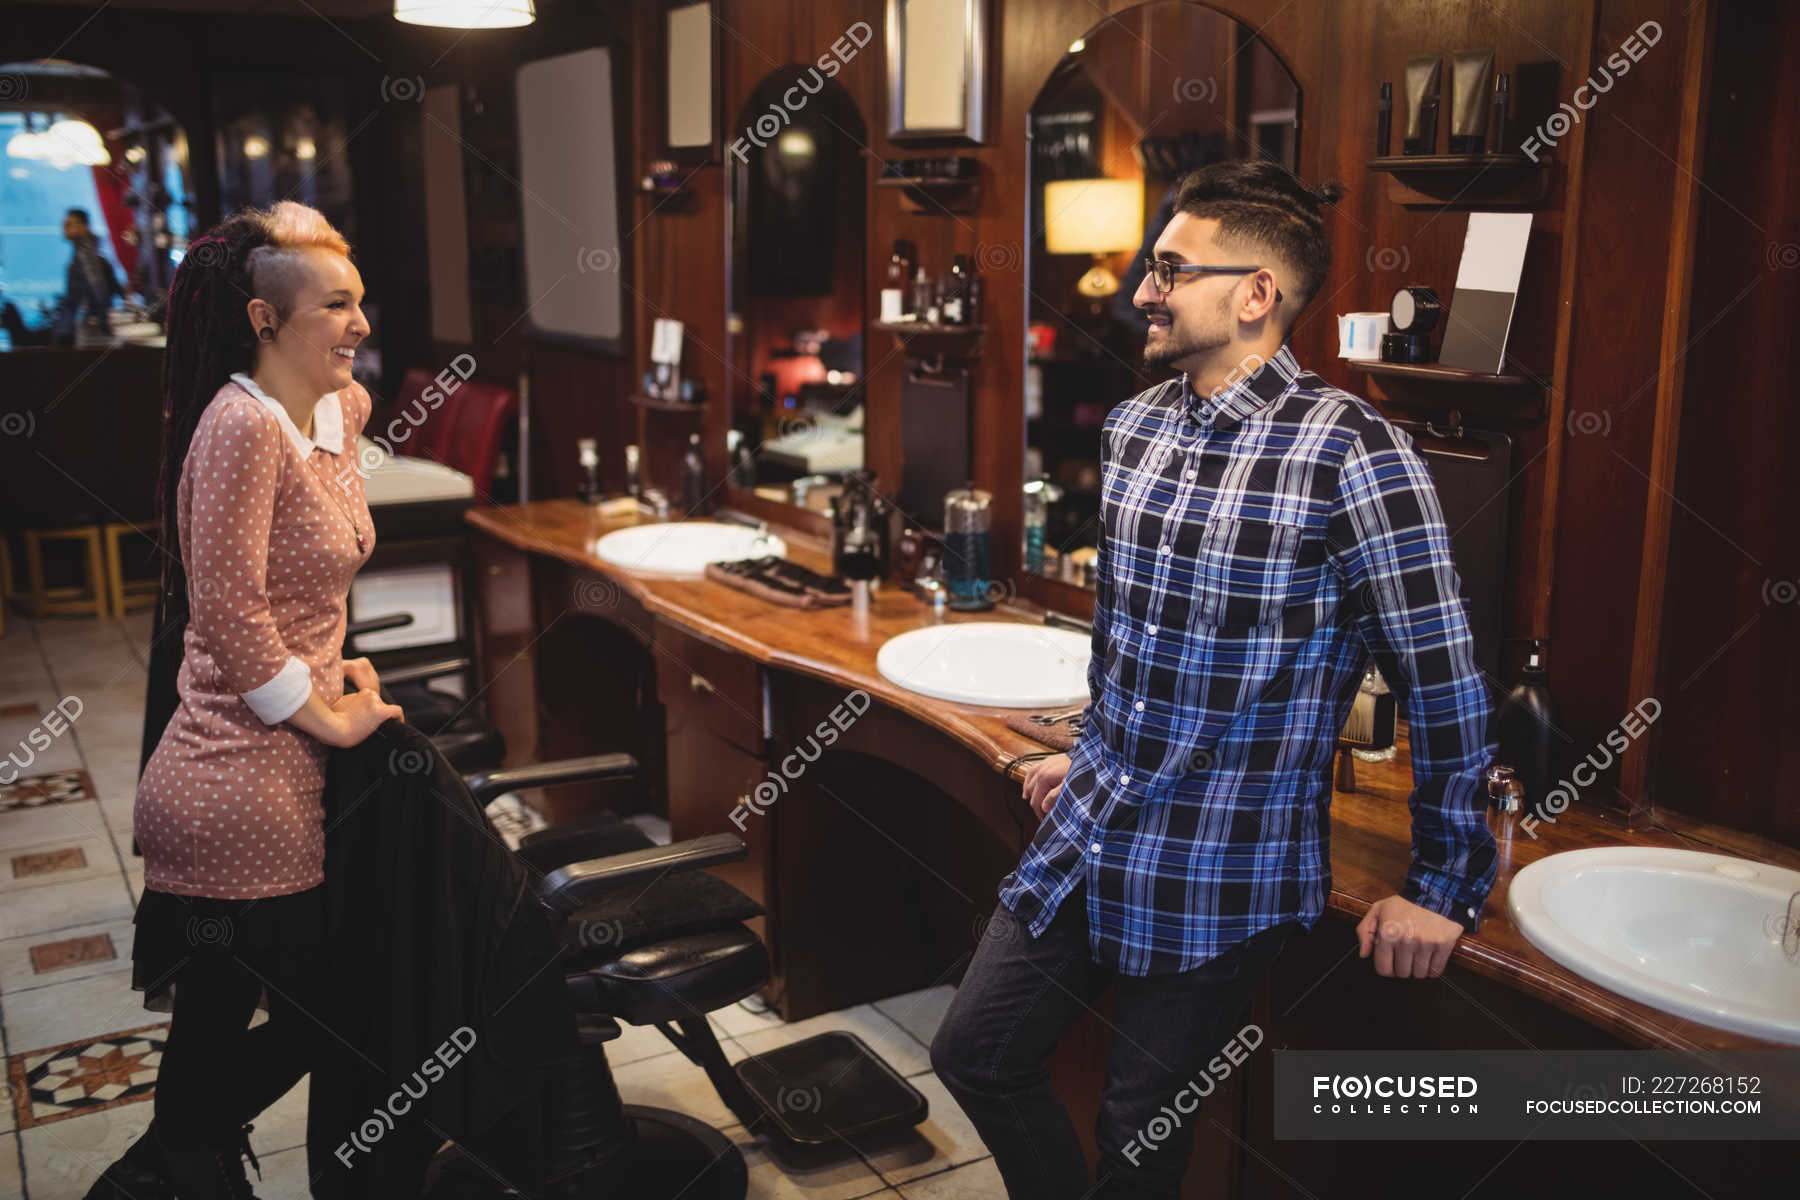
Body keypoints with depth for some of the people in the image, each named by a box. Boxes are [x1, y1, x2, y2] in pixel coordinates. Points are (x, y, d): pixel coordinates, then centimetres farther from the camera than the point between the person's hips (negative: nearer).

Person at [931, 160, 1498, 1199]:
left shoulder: (1351, 453, -18)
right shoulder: (1133, 427, 3)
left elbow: (1444, 683, -14)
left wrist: (1444, 887, -9)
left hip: (1224, 878, -6)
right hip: (1086, 841, 7)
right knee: (977, 1052, 13)